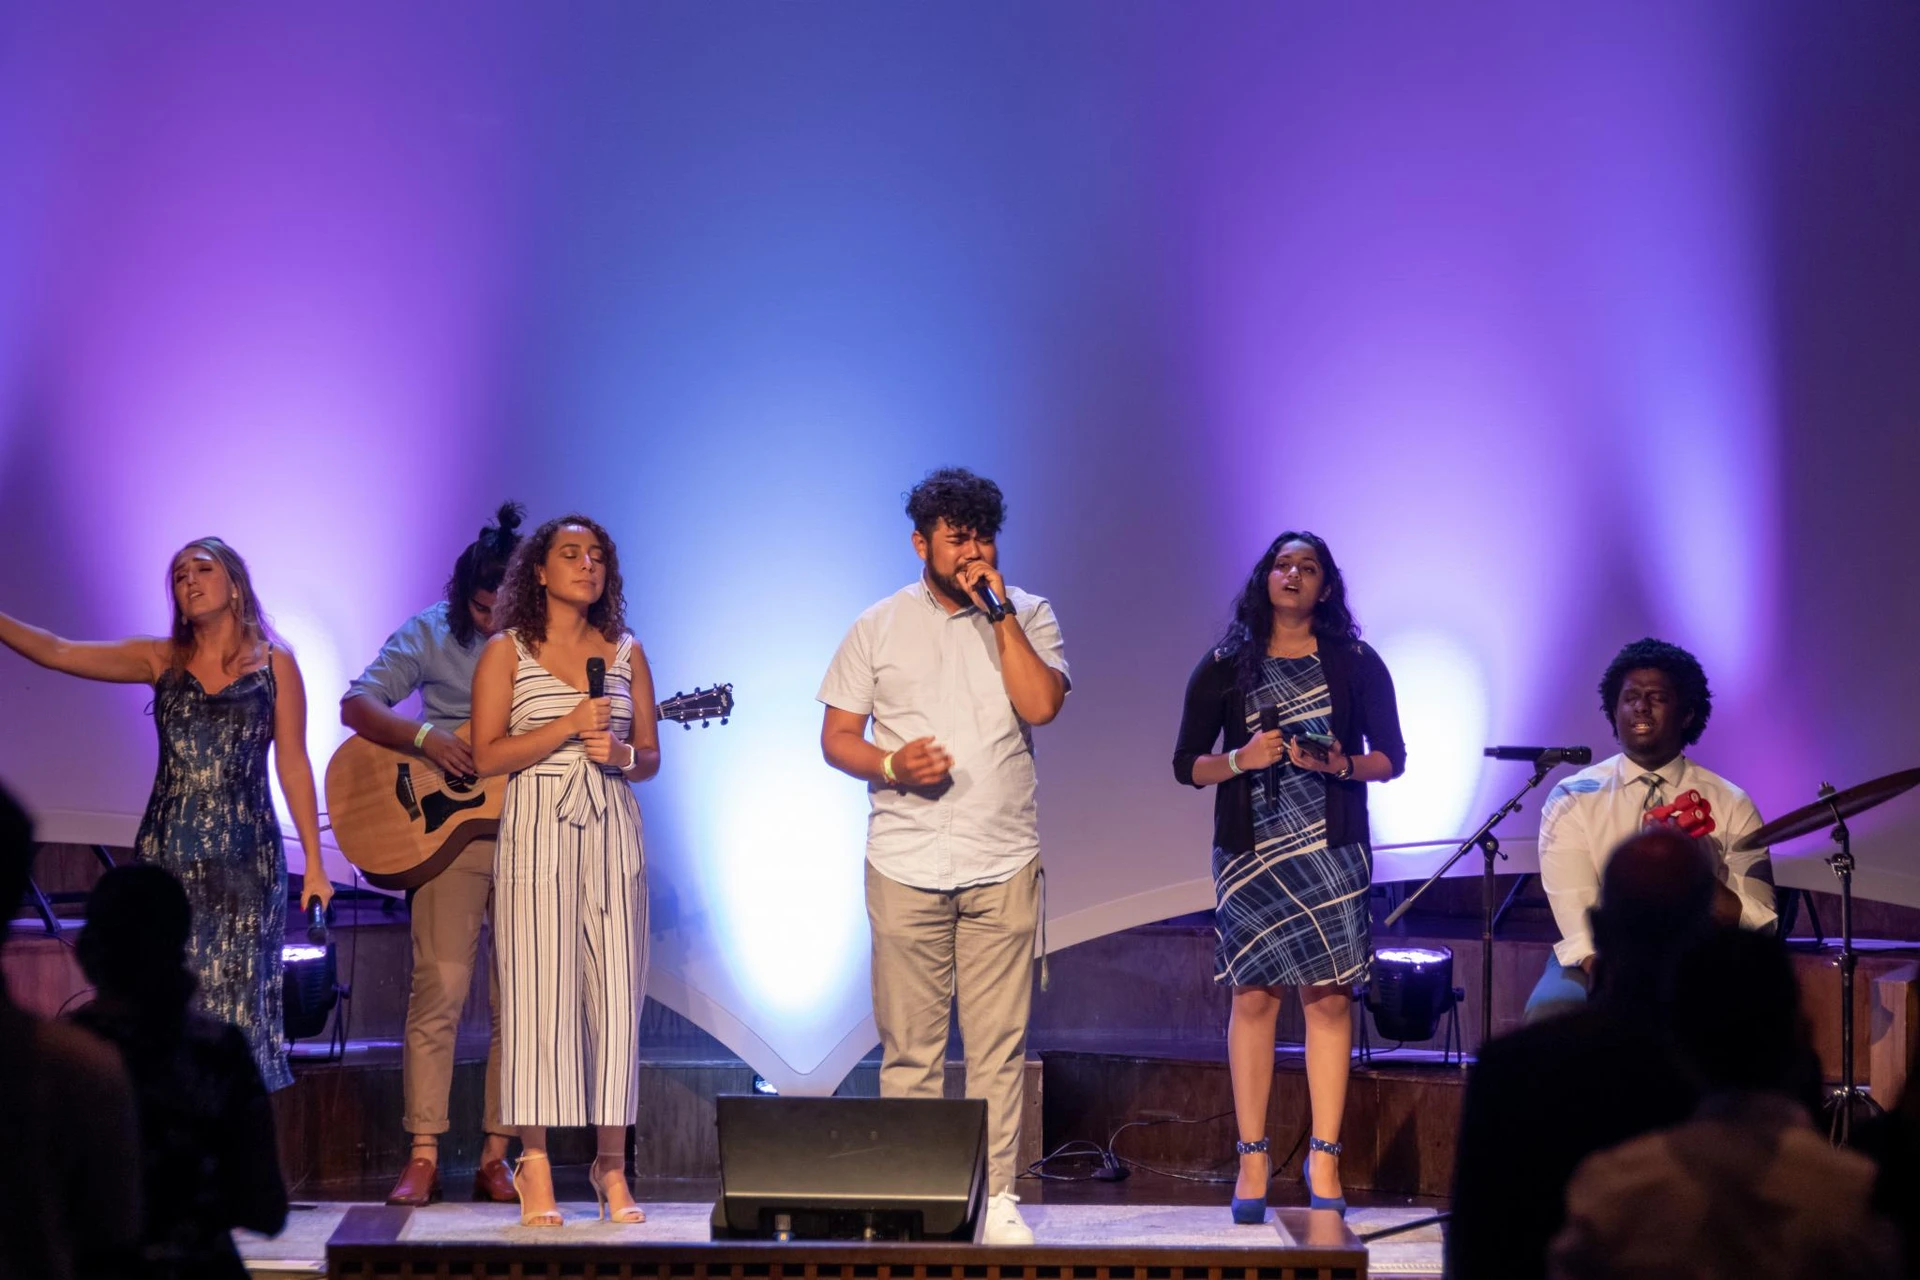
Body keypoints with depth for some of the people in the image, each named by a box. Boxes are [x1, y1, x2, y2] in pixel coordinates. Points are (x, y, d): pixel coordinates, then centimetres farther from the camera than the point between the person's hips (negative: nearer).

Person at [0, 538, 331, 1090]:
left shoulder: (273, 662, 3)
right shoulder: (161, 660, 8)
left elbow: (293, 767, 2)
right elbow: (56, 652, 1)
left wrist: (314, 863, 0)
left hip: (245, 857, -2)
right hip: (166, 855, 2)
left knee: (236, 1005, -3)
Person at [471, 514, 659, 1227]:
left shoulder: (625, 653, 13)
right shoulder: (508, 651, 4)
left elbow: (651, 758, 15)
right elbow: (487, 756, -4)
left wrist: (621, 753, -6)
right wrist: (570, 726, -12)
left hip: (613, 836, 3)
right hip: (536, 835, -3)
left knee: (615, 994, 0)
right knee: (537, 993, -6)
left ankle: (611, 1164, 7)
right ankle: (535, 1165, -2)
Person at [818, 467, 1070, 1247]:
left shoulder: (1028, 617, 6)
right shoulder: (879, 626, 7)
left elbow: (1041, 705, -11)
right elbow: (836, 736, 7)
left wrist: (999, 610, -11)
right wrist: (891, 764, -13)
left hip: (1003, 863, 0)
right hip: (905, 862, 0)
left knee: (999, 1043, -1)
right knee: (908, 1045, 2)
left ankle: (996, 1196, 5)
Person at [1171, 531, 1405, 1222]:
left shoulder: (1356, 663, 6)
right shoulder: (1225, 667, 7)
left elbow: (1391, 757, 7)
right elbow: (1186, 764, 7)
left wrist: (1339, 764, -12)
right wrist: (1241, 759, -11)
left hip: (1331, 852, 0)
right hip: (1250, 852, 0)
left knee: (1330, 997, -3)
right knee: (1253, 995, -4)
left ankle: (1323, 1158, 2)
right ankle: (1252, 1159, 1)